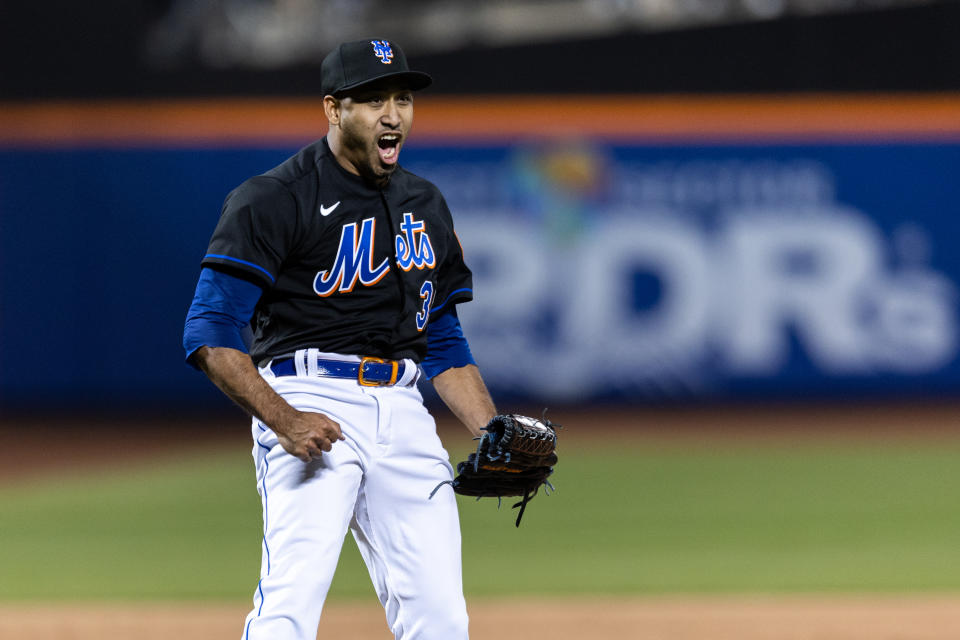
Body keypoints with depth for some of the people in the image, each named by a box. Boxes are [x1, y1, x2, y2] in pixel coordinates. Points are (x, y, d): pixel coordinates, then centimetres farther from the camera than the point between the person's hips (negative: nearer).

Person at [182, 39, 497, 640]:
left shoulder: (426, 207, 18)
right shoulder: (272, 200, -4)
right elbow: (210, 339, -10)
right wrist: (284, 420, -23)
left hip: (402, 409, 6)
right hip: (310, 399, -6)